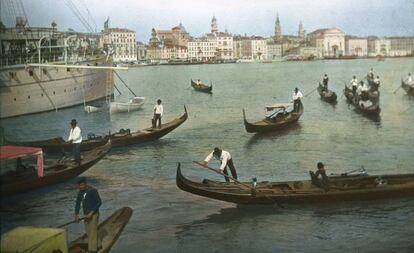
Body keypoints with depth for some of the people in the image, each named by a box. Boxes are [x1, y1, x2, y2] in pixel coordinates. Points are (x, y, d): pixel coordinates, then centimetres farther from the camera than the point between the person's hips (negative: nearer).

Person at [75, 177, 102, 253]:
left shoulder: (93, 190, -15)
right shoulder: (80, 192, 6)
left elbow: (99, 202, -16)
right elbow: (78, 204, 11)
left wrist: (91, 213, -21)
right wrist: (76, 214, -4)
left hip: (93, 214, -8)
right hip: (86, 215, 8)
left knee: (92, 231, -6)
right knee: (88, 232, 15)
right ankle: (98, 245, 31)